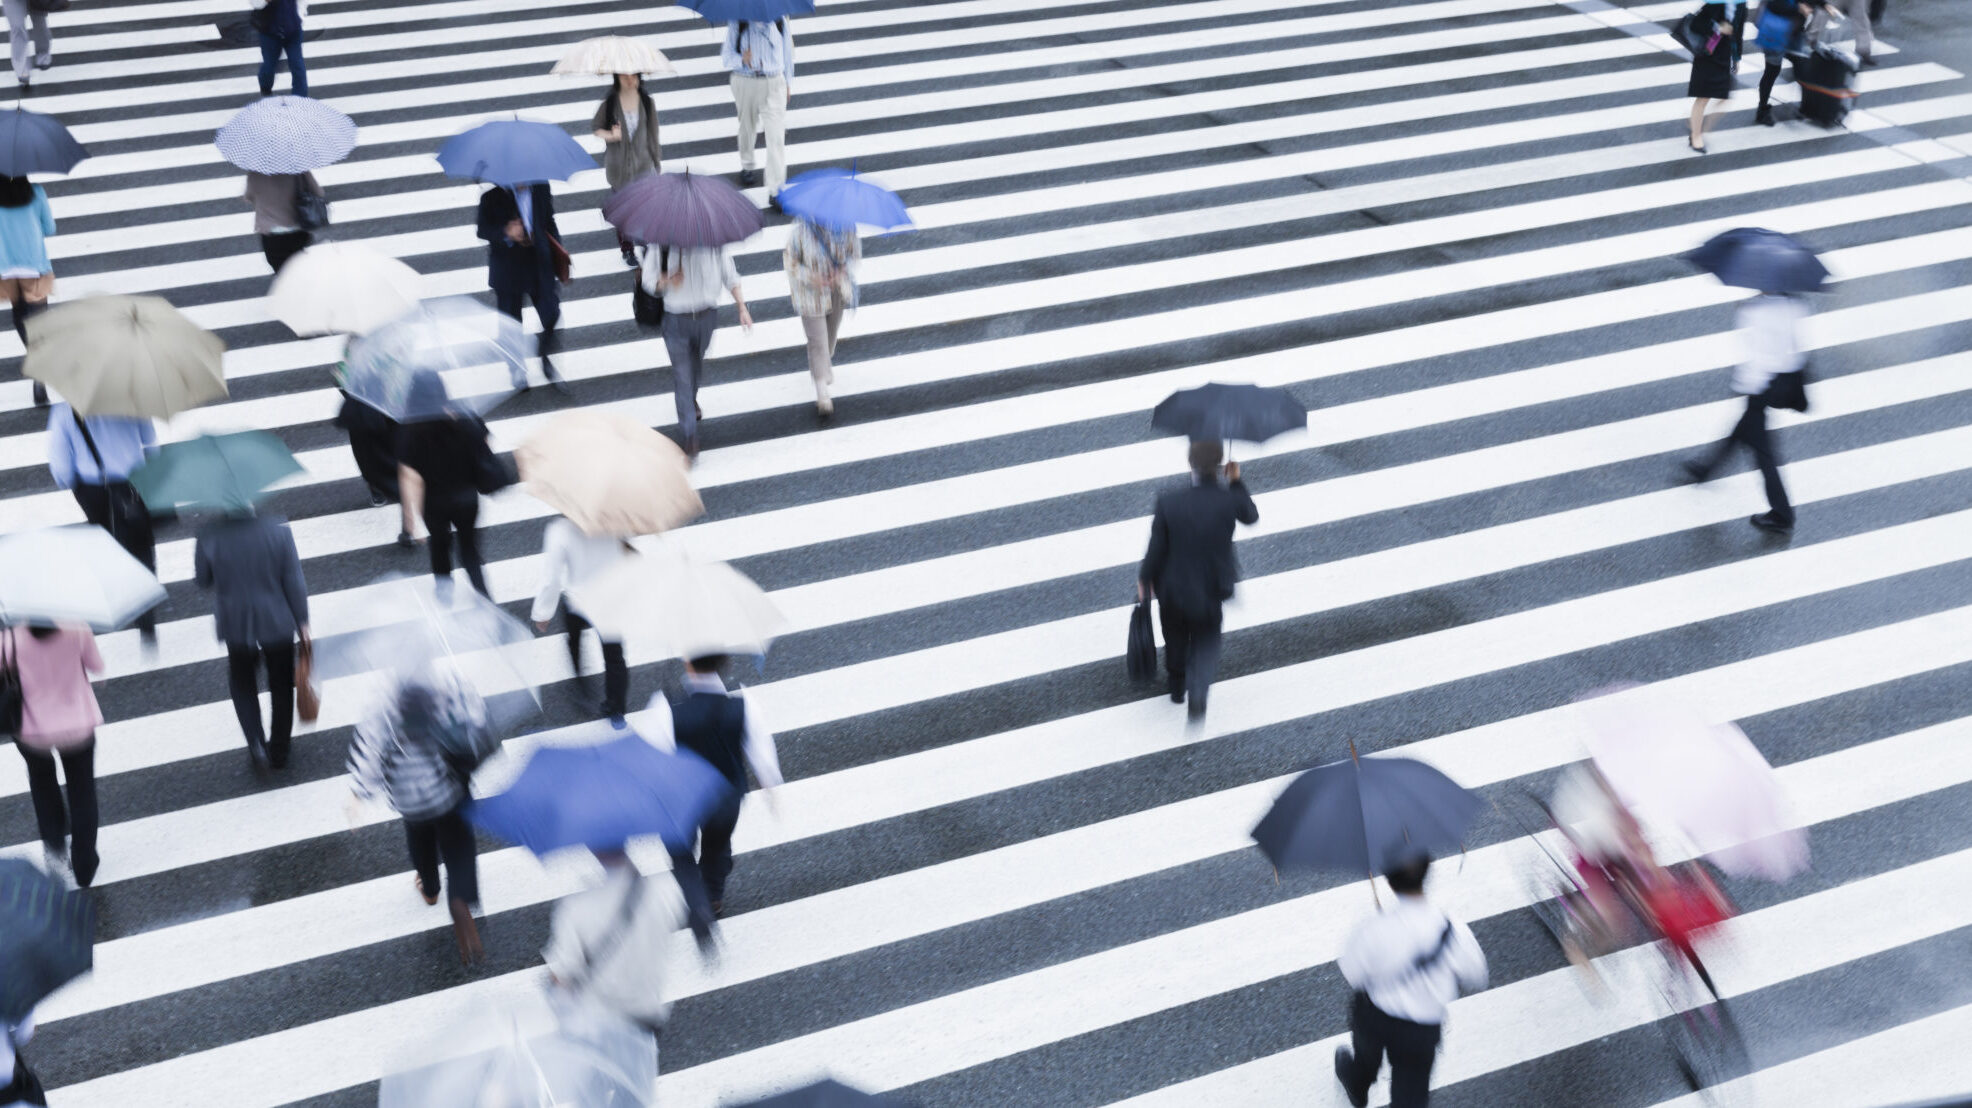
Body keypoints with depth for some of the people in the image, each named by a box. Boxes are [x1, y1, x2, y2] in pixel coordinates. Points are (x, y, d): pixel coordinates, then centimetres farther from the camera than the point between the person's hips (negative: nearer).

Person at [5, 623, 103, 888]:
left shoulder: (11, 639, -27)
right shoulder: (77, 630, -26)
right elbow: (96, 666, -8)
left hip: (33, 732, 0)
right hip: (76, 727, 0)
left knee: (41, 776, 35)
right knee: (82, 792, 21)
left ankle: (55, 841, 41)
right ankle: (83, 866, 31)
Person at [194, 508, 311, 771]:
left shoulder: (209, 537, -19)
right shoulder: (278, 529, -20)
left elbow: (202, 580, -4)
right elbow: (294, 581, -13)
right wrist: (302, 621, -2)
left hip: (236, 627, 0)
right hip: (277, 622, 0)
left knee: (243, 685, 26)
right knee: (281, 685, 21)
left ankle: (256, 744, 11)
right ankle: (279, 749, 34)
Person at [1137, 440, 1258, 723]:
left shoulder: (1168, 502, -25)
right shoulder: (1230, 500, -24)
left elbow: (1156, 550, -15)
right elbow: (1251, 517, 1)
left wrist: (1144, 579, 3)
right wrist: (1236, 481, 6)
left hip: (1173, 589, 0)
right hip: (1211, 591, 0)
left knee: (1176, 637, 28)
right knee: (1206, 642, 24)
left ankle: (1177, 686, 51)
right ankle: (1197, 692, 0)